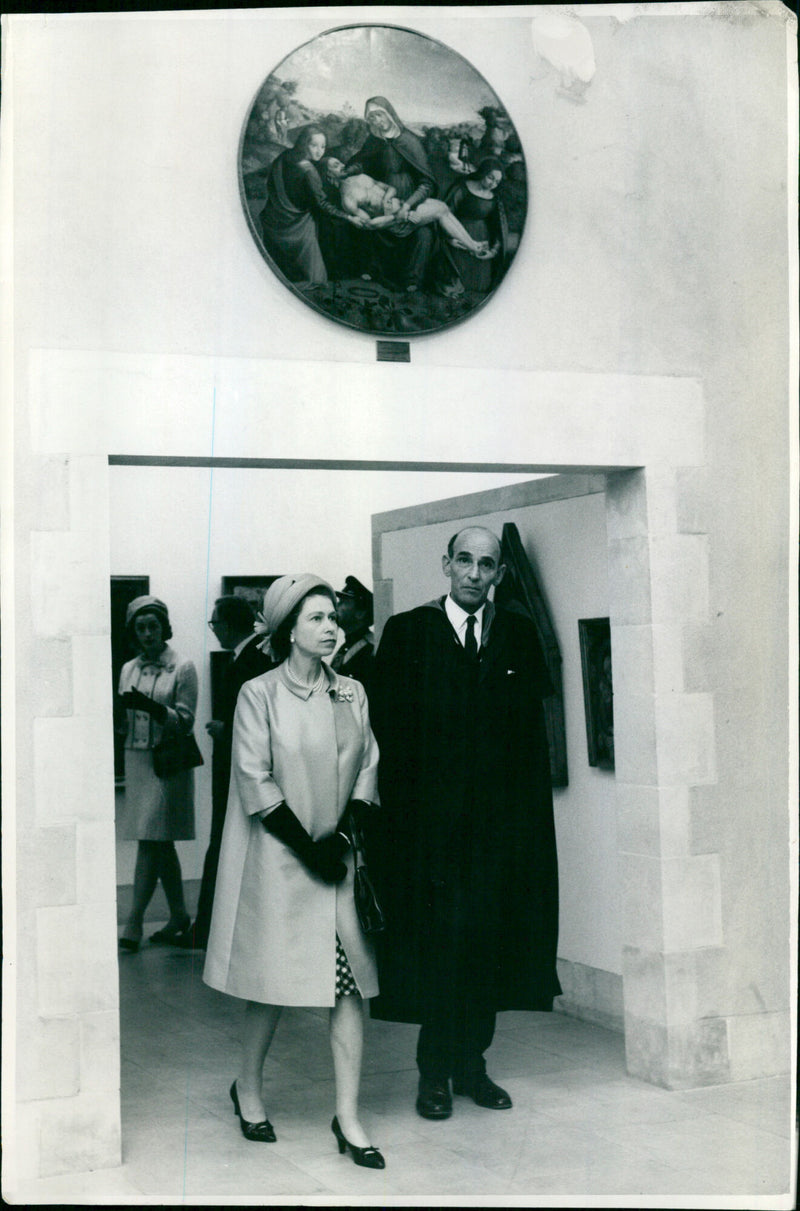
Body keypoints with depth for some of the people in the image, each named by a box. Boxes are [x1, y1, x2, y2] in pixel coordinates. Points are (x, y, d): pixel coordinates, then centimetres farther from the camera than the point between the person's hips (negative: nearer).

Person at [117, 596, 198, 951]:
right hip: (136, 758, 6)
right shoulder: (129, 669, 13)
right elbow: (124, 720, 17)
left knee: (151, 839, -10)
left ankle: (134, 922, -10)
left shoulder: (182, 668, -3)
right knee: (161, 842, 10)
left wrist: (153, 708, -23)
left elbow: (185, 720, -8)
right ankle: (178, 915, 19)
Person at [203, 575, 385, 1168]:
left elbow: (369, 766, 8)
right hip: (279, 857, -4)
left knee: (350, 979, -3)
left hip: (338, 856, 4)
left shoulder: (352, 693, 8)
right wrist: (306, 846, -12)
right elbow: (255, 781, -9)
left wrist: (343, 833, -5)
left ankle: (348, 1115, 4)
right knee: (276, 978, 5)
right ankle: (248, 1088, 28)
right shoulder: (259, 694, -6)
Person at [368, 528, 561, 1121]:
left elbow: (533, 731, 8)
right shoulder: (407, 632, 1)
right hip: (430, 820, -3)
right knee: (439, 943, -1)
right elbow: (387, 730, -2)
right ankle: (435, 1071, 12)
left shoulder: (519, 634, 9)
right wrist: (401, 806, -8)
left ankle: (471, 1062, 20)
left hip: (502, 820, 3)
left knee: (490, 939, 7)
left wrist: (531, 811, 2)